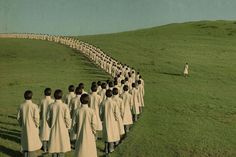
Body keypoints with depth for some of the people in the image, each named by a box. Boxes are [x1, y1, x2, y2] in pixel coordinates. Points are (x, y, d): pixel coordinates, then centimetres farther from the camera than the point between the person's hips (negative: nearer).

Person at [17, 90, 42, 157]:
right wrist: (37, 126, 1)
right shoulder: (34, 106, -17)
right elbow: (36, 117, -14)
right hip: (32, 127, -4)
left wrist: (21, 124, 16)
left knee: (25, 142, 17)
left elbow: (18, 117, 1)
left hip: (24, 127, 4)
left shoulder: (21, 105, -4)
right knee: (32, 142, 7)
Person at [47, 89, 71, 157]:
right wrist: (68, 127, 6)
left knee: (54, 147, 12)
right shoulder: (64, 106, -14)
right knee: (62, 147, 7)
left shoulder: (51, 106, -6)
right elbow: (67, 119, -11)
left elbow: (48, 118, 0)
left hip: (54, 129, 3)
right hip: (63, 129, -3)